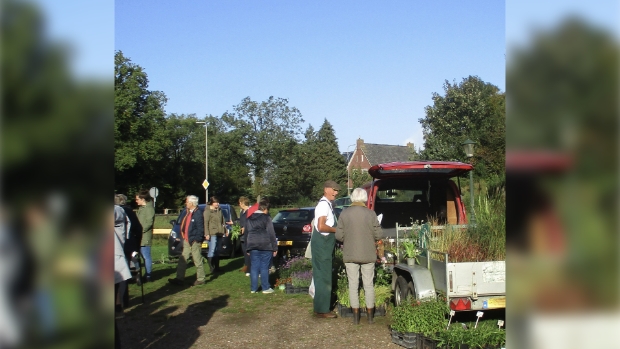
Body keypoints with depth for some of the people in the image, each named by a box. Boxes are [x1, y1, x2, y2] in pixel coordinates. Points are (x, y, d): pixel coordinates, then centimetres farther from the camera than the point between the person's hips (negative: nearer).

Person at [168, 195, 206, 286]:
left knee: (197, 260, 1)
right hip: (187, 240, 9)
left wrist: (197, 240, -17)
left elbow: (200, 228, -17)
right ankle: (179, 279, 14)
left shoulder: (198, 213, -16)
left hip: (194, 241, -9)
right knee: (182, 260, 9)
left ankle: (201, 279, 11)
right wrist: (184, 237, 11)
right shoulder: (187, 212, 11)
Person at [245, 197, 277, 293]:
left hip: (252, 246, 5)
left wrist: (248, 248, 19)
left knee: (254, 267, 8)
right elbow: (271, 234, -9)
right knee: (264, 267, 1)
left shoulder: (249, 219, 12)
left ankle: (253, 288, 10)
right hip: (265, 246, -5)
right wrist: (274, 248, -5)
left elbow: (246, 233, 15)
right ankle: (265, 288, 6)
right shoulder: (266, 218, -7)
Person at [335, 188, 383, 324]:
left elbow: (339, 236, -5)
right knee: (369, 284, 12)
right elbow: (378, 235, -7)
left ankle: (356, 316, 12)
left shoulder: (344, 214, -7)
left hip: (350, 255, 0)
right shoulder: (371, 214, -8)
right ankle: (370, 316, 18)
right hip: (368, 255, 0)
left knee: (353, 284, 9)